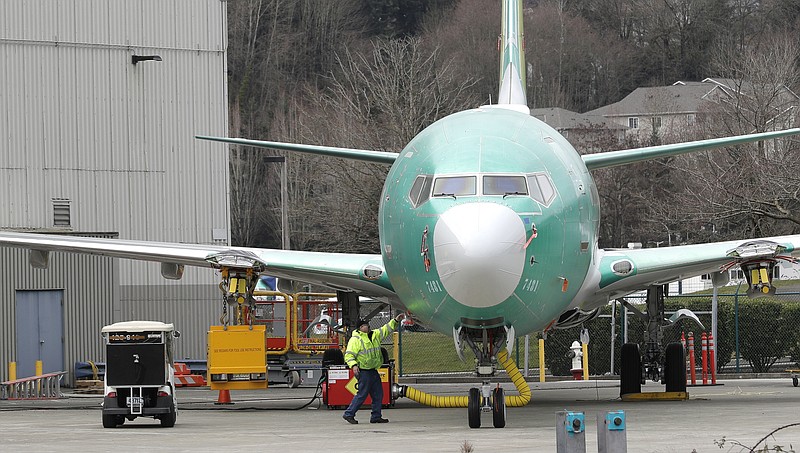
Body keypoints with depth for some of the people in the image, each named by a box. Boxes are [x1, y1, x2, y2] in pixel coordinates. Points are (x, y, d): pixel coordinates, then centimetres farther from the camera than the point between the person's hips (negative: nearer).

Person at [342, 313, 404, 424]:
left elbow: (386, 329, 23)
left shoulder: (375, 335, 12)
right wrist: (353, 365, -27)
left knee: (378, 394, 9)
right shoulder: (355, 339, -10)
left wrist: (395, 321, 14)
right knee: (362, 394, -9)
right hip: (363, 371, -8)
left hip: (373, 371, 8)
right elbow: (349, 355, -13)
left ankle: (376, 416, 15)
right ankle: (349, 414, -3)